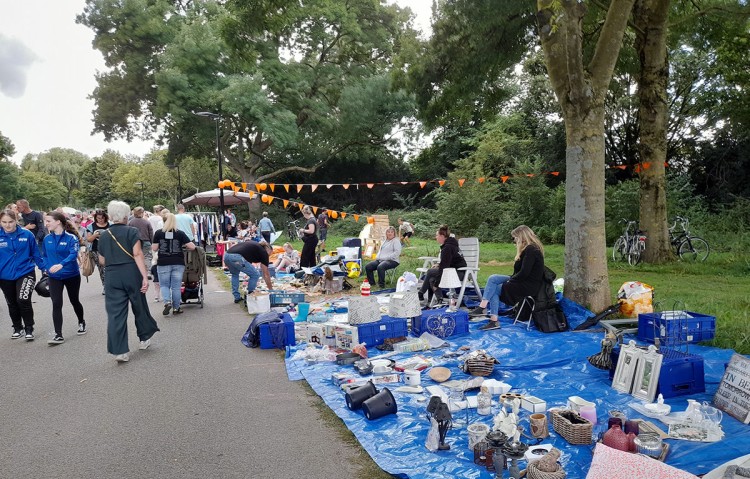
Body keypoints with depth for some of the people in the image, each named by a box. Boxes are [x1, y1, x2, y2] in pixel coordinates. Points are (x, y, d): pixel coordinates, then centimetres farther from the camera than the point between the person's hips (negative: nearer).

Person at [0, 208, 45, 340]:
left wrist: (44, 268, 4)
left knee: (23, 300, -19)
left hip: (25, 273, -3)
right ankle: (17, 328, 37)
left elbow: (36, 254, 1)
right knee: (12, 304, 17)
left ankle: (29, 329, 0)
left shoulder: (27, 234, -9)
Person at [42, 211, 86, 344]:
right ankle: (58, 335, -5)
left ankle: (81, 323, 41)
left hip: (72, 275, -3)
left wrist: (61, 265, -44)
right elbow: (45, 256, 13)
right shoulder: (47, 239, 0)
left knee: (74, 301, 15)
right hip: (54, 277, 3)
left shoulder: (71, 238, -15)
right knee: (56, 304, -7)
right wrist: (47, 267, -2)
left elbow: (73, 254, -29)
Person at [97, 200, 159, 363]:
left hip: (112, 277, 3)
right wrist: (145, 277, -17)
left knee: (115, 313, 2)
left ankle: (120, 351, 1)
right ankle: (145, 338, 32)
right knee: (139, 307, 16)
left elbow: (102, 261, 13)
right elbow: (137, 255, -14)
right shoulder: (131, 232, -5)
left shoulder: (104, 235, 8)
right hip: (132, 275, -2)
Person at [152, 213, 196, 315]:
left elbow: (154, 248, 2)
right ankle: (176, 308, 12)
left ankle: (167, 302, -9)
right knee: (176, 286, 7)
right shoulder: (180, 233, -3)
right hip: (178, 263, 0)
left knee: (164, 285, 13)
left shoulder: (158, 233, -2)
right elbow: (192, 247, -6)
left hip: (163, 263, 0)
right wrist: (184, 245, 15)